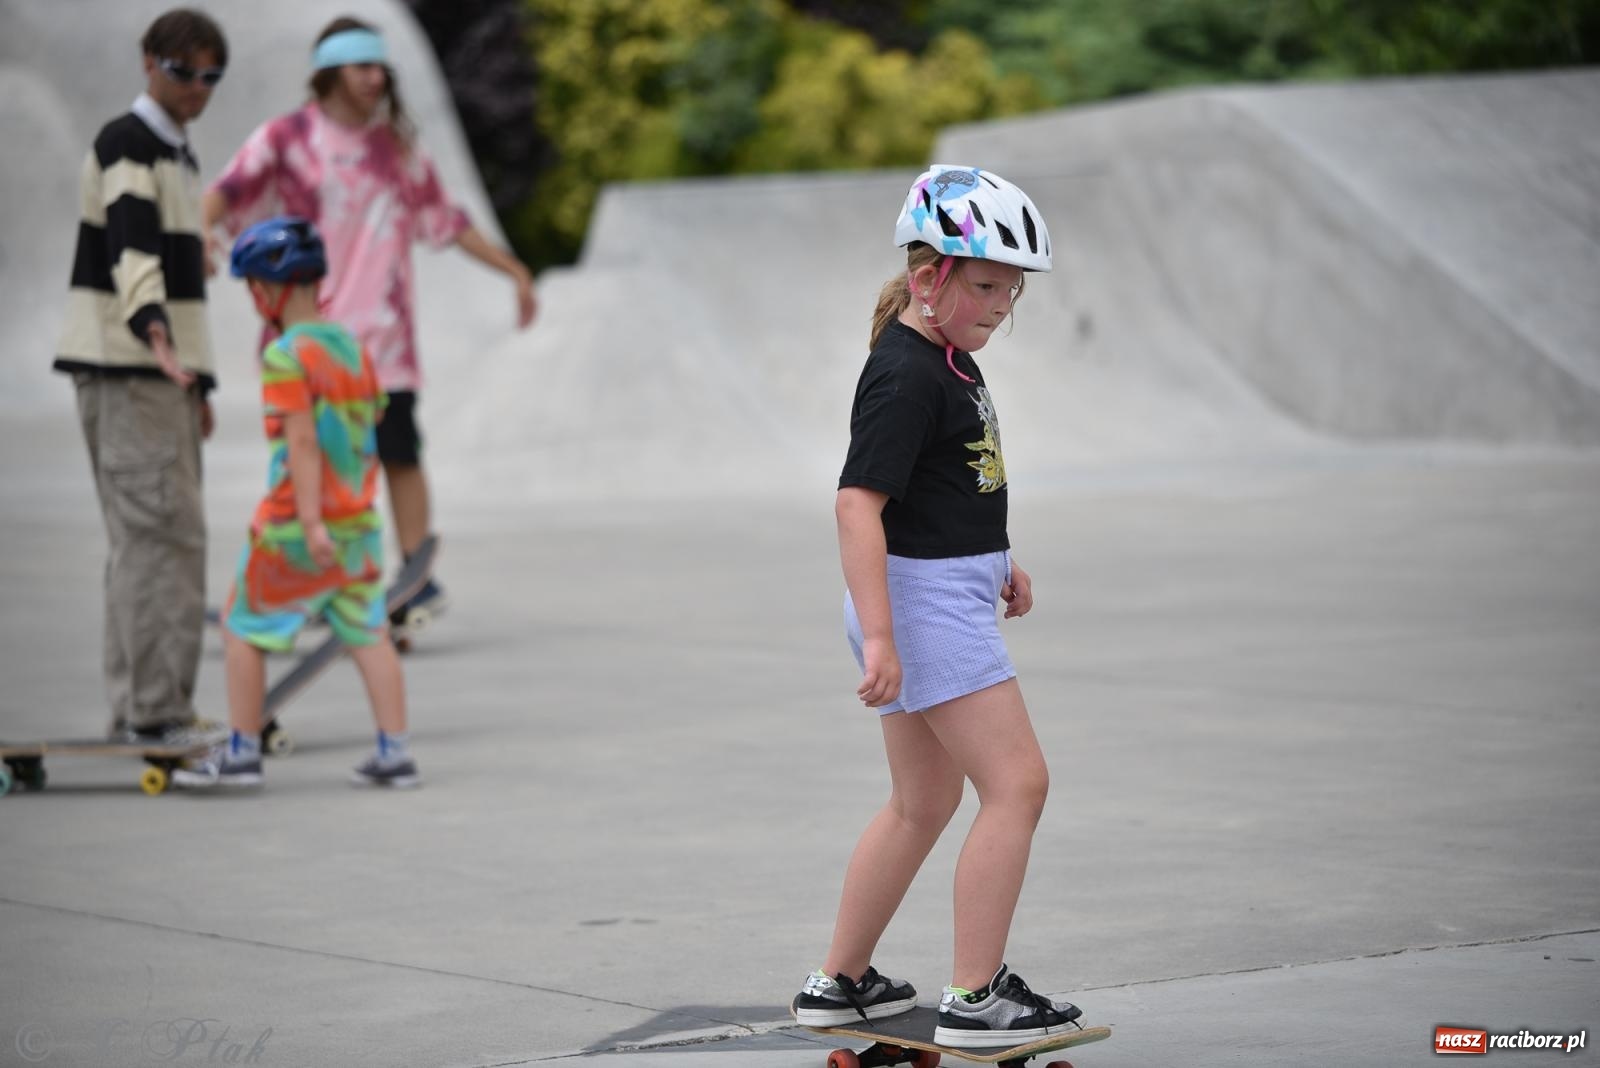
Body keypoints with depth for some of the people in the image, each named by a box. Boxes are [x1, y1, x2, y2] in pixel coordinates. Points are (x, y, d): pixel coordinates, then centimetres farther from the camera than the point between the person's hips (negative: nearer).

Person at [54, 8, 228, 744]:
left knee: (143, 539, 10)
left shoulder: (176, 153, 20)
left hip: (159, 365, 10)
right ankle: (156, 709, -16)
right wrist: (156, 335, -43)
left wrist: (195, 379, 26)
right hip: (122, 364, -10)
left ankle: (138, 709, 14)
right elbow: (131, 249, -28)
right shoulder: (124, 145, -11)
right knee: (164, 531, -15)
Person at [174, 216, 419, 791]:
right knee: (368, 632, 11)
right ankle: (395, 752, 8)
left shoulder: (286, 358, -15)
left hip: (295, 528, -7)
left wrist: (312, 523, -24)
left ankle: (242, 751, 11)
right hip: (360, 522, 7)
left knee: (242, 628, 7)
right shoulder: (353, 348, 8)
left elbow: (302, 442, -21)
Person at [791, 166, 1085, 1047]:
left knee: (924, 802, 17)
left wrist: (997, 561, 26)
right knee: (1016, 783, -11)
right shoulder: (905, 375, -19)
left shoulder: (947, 361, 12)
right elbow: (858, 502, -26)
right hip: (922, 600, -11)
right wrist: (878, 636, -31)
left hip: (948, 593, 11)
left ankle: (839, 984, 26)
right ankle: (975, 999, -8)